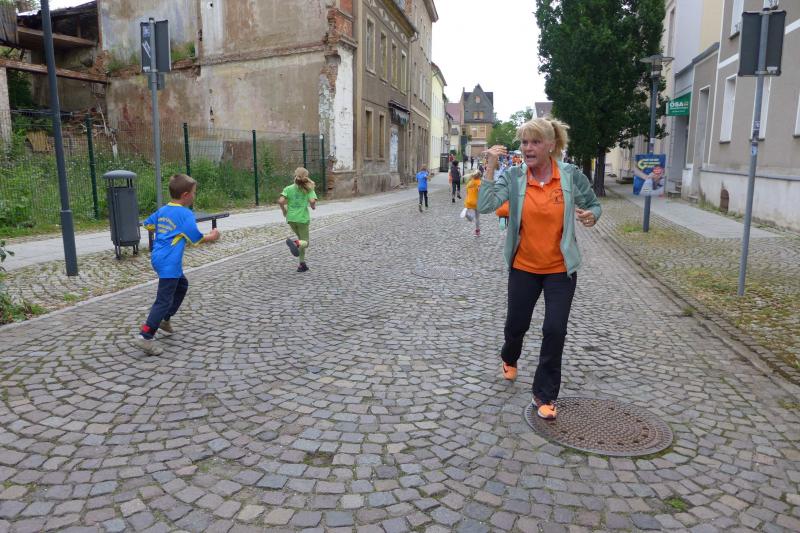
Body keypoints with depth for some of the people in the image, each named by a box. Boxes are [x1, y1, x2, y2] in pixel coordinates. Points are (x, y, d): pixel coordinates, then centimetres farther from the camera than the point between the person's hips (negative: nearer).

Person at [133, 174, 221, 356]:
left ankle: (164, 319, 31)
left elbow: (147, 224, 24)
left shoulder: (162, 210, 11)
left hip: (158, 257, 10)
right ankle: (145, 337, -12)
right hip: (169, 262, -9)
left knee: (182, 284, 27)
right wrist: (212, 236, 8)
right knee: (164, 300, -8)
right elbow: (197, 239, -10)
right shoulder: (186, 214, -13)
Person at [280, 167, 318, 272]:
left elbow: (280, 201, -11)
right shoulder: (309, 189, -2)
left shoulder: (288, 188, 2)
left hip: (291, 218, 4)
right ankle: (294, 242, -30)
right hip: (303, 218, -4)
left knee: (302, 241, 20)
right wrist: (313, 206, 4)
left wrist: (284, 210, 6)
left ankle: (302, 264, 15)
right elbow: (312, 201, -18)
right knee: (305, 242, 4)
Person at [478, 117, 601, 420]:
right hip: (523, 267, 1)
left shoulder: (571, 175, -9)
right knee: (516, 324, 15)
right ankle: (509, 358, 51)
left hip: (560, 269, -1)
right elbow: (485, 206, -21)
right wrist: (491, 166, -24)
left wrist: (590, 217, -17)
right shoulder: (513, 176, -9)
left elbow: (594, 205, 5)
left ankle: (545, 396, 16)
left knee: (555, 330, -3)